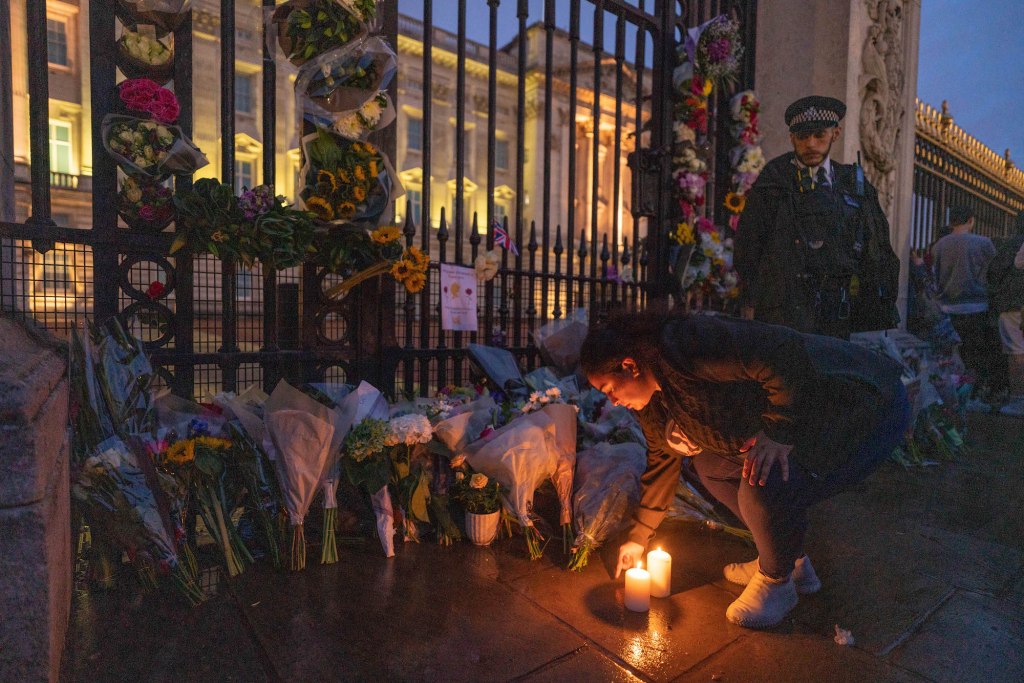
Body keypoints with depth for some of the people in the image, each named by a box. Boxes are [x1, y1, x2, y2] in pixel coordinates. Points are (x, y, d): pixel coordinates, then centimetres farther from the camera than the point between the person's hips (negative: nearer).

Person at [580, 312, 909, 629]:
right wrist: (637, 538, 18)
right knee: (710, 465, 6)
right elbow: (663, 459, 13)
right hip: (811, 420, 9)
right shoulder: (654, 399, 3)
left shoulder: (685, 345, -29)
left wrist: (779, 432, -29)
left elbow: (787, 351, -33)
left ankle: (777, 582, 3)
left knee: (763, 486, -28)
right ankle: (790, 560, 21)